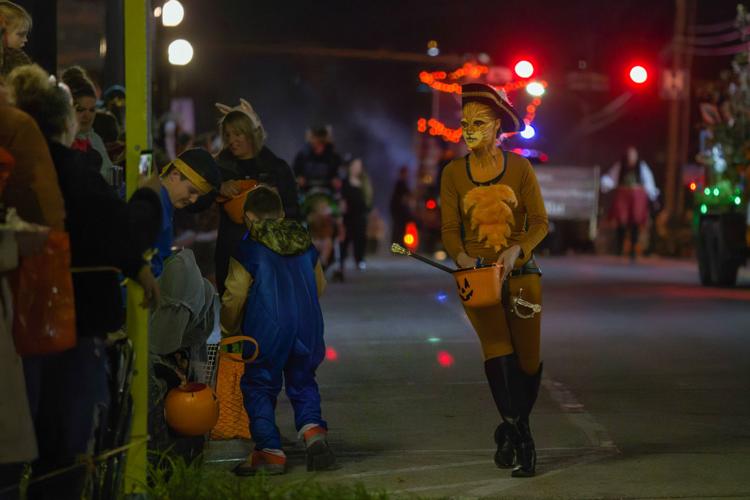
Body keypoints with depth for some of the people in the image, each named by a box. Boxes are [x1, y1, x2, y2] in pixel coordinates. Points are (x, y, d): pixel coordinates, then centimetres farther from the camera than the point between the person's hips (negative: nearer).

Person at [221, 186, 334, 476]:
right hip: (307, 328, 5)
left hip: (266, 330, -5)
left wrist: (229, 331, 10)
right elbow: (319, 286, 20)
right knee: (302, 382, 18)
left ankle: (270, 451, 0)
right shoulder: (306, 246, 11)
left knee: (258, 388, 7)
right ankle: (312, 428, -7)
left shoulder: (248, 251, -6)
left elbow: (234, 296, -6)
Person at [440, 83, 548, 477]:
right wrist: (462, 256, -19)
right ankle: (521, 437, -22)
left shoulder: (519, 167, 2)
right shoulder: (453, 173, 4)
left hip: (521, 272, 1)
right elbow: (450, 228, 2)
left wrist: (516, 249, -20)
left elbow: (539, 222, -2)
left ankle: (510, 432, 25)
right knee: (498, 349, -22)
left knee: (529, 362, 0)